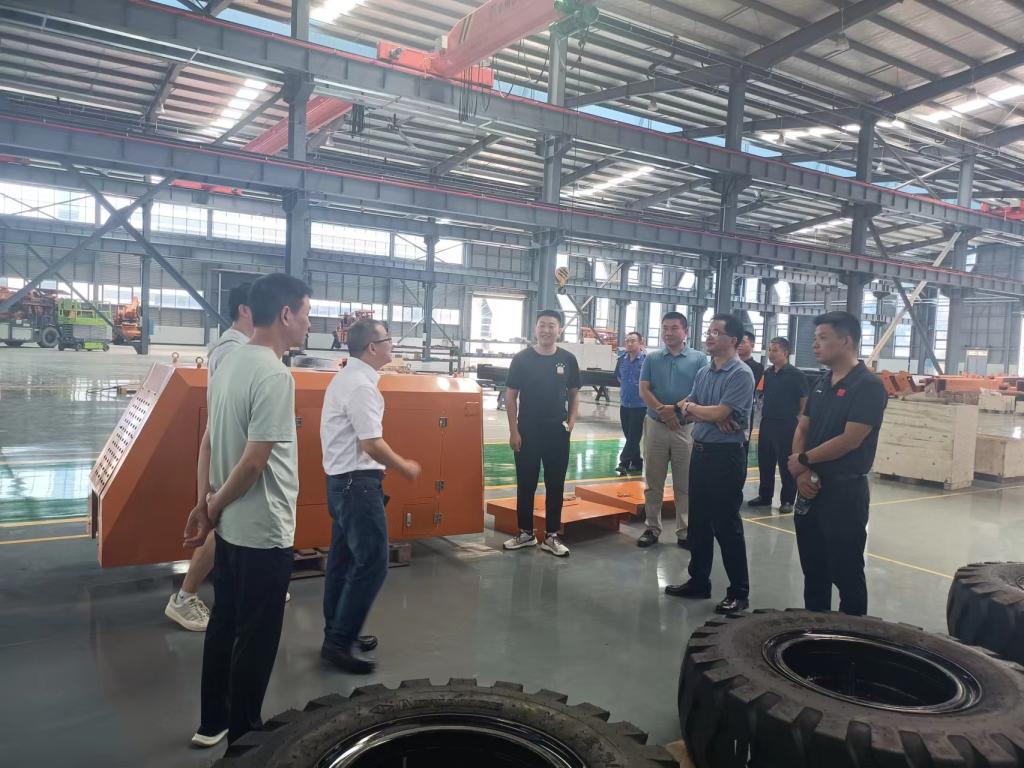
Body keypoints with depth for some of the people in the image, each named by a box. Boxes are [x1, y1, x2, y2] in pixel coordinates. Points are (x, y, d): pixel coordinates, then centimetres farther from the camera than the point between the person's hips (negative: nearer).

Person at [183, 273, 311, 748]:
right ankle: (242, 736, 23)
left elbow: (209, 441, 9)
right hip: (264, 531, -9)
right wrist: (216, 505, -7)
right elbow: (254, 461, -24)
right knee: (256, 637, 7)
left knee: (223, 625, 20)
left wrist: (204, 502, 13)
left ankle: (213, 723, 35)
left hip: (230, 526, 9)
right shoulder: (275, 375, -22)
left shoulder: (230, 363, 5)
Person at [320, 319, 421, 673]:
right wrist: (405, 467, -9)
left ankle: (338, 633, 29)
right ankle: (338, 642, 1)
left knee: (344, 559, 17)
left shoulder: (347, 377, 13)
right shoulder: (360, 385, -20)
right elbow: (372, 445, -23)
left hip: (343, 479, 11)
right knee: (372, 563, -6)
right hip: (357, 482, -11)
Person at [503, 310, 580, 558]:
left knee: (555, 485, 7)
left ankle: (551, 536, 18)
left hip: (558, 432, 1)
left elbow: (574, 394, 11)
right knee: (525, 484, 8)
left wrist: (571, 422, -2)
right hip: (527, 432, -1)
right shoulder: (522, 359, -4)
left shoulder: (568, 360, 1)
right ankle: (526, 532, 23)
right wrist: (514, 431, -6)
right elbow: (511, 396, -1)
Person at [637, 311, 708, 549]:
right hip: (655, 425, 2)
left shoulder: (699, 358, 1)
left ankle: (684, 532, 15)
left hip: (687, 427, -1)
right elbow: (644, 390, -1)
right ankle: (652, 528, 18)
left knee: (685, 484, 5)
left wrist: (677, 410, -15)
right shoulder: (652, 358, 6)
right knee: (653, 483, 8)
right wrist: (662, 410, -15)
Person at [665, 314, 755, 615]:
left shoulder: (741, 374, -13)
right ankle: (699, 580, 27)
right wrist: (711, 416, -13)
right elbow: (684, 412, 7)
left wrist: (692, 407, -2)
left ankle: (739, 592, 11)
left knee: (726, 525, -1)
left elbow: (718, 413, -21)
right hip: (699, 451, 8)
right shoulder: (703, 373, 11)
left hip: (726, 455, -8)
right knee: (698, 521, 14)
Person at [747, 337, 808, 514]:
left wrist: (796, 420, -10)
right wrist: (764, 414, 12)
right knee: (765, 462, 12)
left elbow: (805, 403, -8)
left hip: (786, 427, -6)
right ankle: (764, 496, 24)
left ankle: (787, 501, 10)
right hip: (766, 424, 6)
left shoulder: (795, 375, -9)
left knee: (786, 465, 1)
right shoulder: (767, 374, 9)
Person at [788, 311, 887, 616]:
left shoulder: (868, 385, -12)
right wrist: (801, 473, -7)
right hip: (811, 488, 8)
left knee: (846, 573, 3)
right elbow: (801, 430, 9)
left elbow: (850, 440, -19)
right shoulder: (821, 384, 12)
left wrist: (803, 460, -8)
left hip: (845, 490, -7)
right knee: (813, 570, 16)